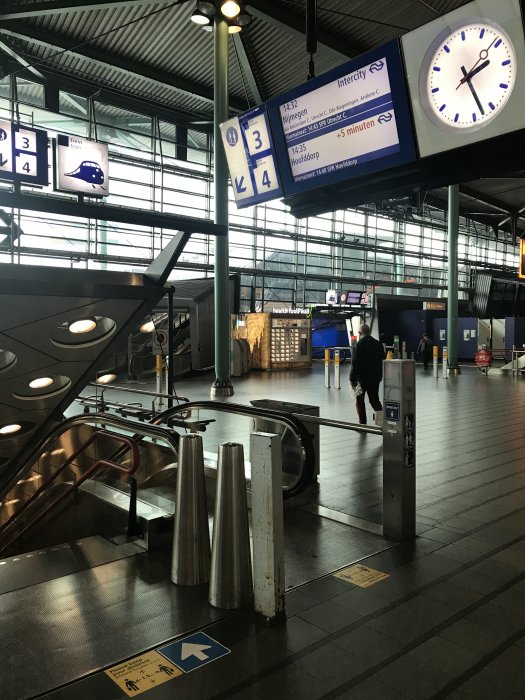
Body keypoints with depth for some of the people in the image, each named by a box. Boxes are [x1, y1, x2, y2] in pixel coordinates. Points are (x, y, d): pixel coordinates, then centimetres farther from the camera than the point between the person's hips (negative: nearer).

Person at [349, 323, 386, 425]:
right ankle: (381, 415, -6)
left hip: (362, 377, -5)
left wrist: (352, 379, -12)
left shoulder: (359, 345, -14)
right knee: (374, 398, 15)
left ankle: (362, 424, 9)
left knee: (359, 400, 8)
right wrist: (380, 375, 19)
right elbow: (382, 361, 10)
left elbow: (355, 363, -16)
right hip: (375, 377, 5)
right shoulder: (378, 344, 4)